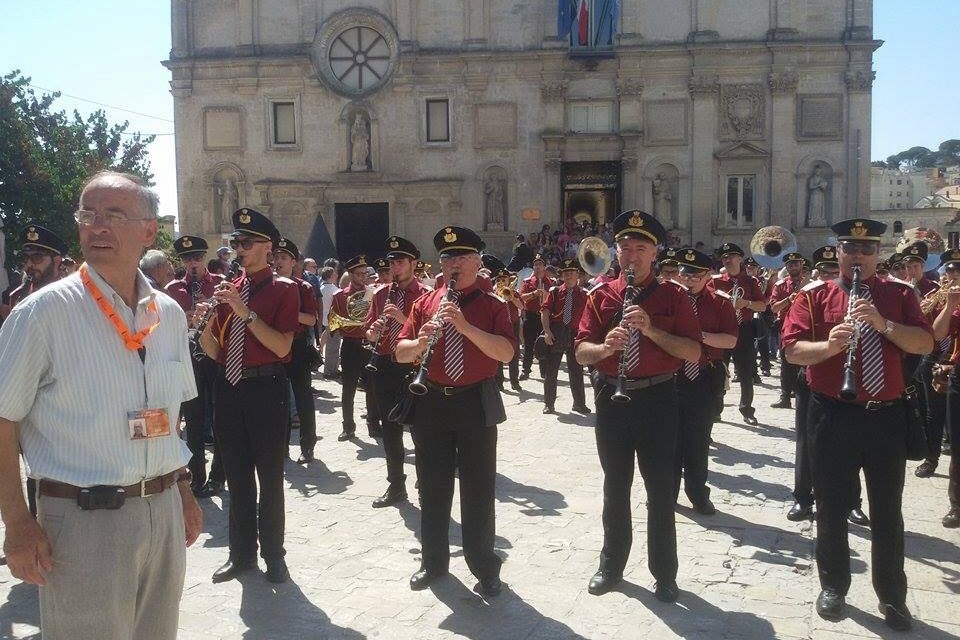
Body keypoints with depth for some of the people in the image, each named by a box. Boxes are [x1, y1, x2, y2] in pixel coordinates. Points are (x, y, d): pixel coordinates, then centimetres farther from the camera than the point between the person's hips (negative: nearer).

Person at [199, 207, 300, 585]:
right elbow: (215, 351, 11)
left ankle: (274, 555, 19)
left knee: (269, 478, 5)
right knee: (237, 478, 14)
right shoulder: (228, 290, 11)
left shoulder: (283, 289, -5)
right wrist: (204, 328, -9)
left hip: (266, 388, -5)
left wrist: (247, 313, -21)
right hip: (229, 387, 6)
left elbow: (282, 347, -16)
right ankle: (242, 553, 27)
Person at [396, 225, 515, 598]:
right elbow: (401, 353, 5)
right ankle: (434, 561, 27)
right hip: (431, 404, 3)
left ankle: (485, 568, 17)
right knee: (433, 489, 12)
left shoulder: (492, 304, -1)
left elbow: (506, 353, -15)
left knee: (478, 491, 4)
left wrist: (465, 326, -25)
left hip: (476, 404, -3)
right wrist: (421, 342, -17)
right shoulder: (425, 303, 8)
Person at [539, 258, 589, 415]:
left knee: (576, 371, 7)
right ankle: (549, 404, 15)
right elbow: (545, 312, -3)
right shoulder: (555, 292, 4)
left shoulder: (583, 295, 6)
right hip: (555, 335, 0)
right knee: (550, 371, 5)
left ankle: (579, 403, 19)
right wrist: (547, 331, -15)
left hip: (574, 335, 0)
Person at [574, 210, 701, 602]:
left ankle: (665, 574, 20)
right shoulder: (600, 296, 3)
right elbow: (581, 352, -2)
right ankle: (611, 565, 28)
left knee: (661, 490, 5)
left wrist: (651, 329, -22)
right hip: (611, 398, 2)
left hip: (657, 399, -2)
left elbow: (693, 352, -10)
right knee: (615, 487, 14)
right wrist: (607, 346, -23)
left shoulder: (673, 296, -2)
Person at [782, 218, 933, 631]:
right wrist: (829, 345, -27)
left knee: (888, 512, 10)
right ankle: (833, 586, 25)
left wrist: (883, 324, -20)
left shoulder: (900, 296, 6)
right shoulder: (814, 297, 0)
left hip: (886, 415, 1)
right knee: (832, 508, 9)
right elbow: (793, 349, -8)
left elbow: (925, 344, -6)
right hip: (832, 415, -1)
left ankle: (892, 597, 23)